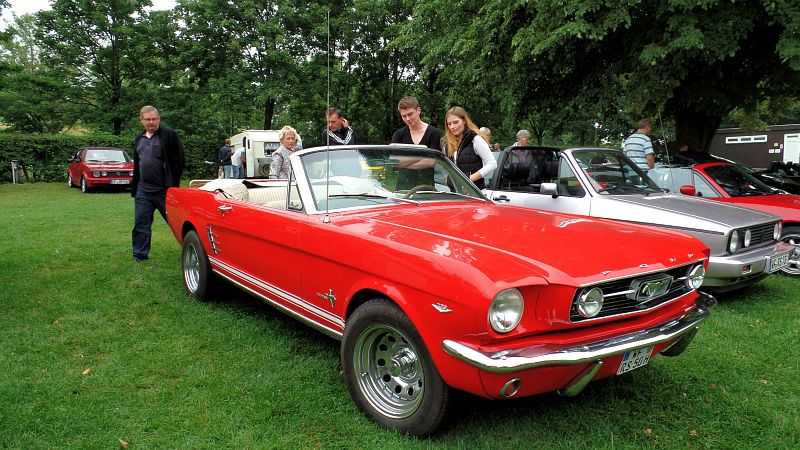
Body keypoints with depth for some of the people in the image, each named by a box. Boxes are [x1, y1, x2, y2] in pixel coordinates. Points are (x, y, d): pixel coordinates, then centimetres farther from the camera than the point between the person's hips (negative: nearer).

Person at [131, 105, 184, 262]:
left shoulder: (169, 135, -5)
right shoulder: (139, 139, 16)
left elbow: (179, 160, -9)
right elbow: (137, 165, 23)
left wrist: (173, 183, -12)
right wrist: (134, 187, 18)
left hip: (165, 190, -6)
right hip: (143, 190, 6)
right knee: (141, 224, 9)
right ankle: (139, 255, 20)